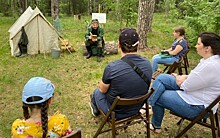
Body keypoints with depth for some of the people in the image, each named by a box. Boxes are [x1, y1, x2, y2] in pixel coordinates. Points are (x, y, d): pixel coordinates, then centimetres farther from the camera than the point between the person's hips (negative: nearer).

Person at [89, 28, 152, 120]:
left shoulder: (112, 68, -32)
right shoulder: (147, 63, -16)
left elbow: (102, 90, -13)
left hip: (116, 113, -4)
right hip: (137, 109, 5)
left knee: (97, 92, 26)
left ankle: (96, 108, 58)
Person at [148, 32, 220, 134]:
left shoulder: (210, 66, -29)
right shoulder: (209, 59, 2)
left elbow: (186, 86, -23)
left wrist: (177, 78, -3)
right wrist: (184, 77, -3)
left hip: (197, 106, -10)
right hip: (192, 91, 10)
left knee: (158, 97, -2)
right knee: (161, 78, 0)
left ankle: (156, 126, 20)